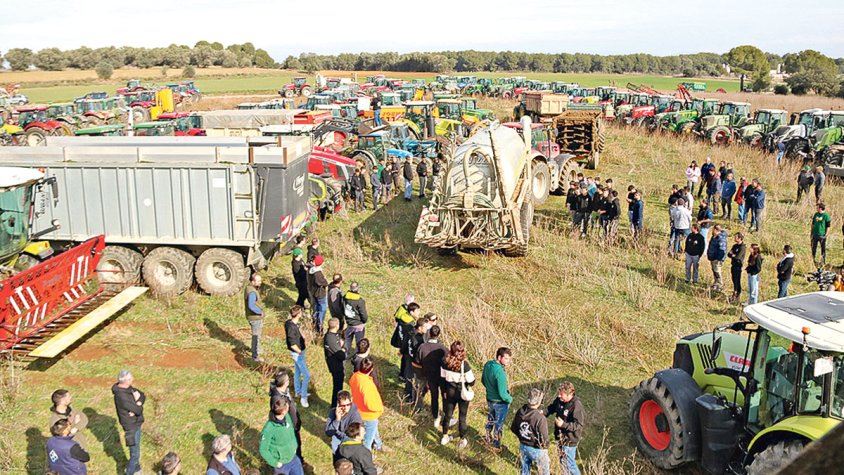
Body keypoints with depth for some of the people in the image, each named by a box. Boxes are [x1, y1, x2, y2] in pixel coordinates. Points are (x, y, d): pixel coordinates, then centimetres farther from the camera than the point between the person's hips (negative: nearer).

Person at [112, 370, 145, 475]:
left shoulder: (128, 388, -6)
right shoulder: (122, 397, -33)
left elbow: (143, 395, 0)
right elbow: (139, 411, -29)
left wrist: (137, 404, -19)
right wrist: (138, 402, -11)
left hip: (135, 423, 9)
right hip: (132, 426, -9)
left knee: (135, 449, 28)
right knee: (135, 453, 1)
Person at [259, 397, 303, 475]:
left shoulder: (287, 416, -13)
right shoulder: (268, 429, -31)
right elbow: (263, 450, -19)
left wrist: (294, 446, 7)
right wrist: (275, 463, -14)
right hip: (281, 464, -6)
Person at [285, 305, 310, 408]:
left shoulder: (290, 322, -3)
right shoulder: (292, 327, -31)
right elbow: (293, 345, -27)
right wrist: (300, 352, -15)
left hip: (297, 352, 9)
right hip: (297, 353, -9)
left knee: (297, 372, 25)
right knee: (306, 375, -3)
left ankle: (298, 391, 42)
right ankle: (303, 397, 5)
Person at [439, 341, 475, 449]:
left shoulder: (445, 362, -13)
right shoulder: (464, 364, -25)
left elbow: (443, 378, 0)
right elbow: (471, 382, -19)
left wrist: (444, 391, 13)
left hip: (450, 392, 4)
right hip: (462, 393, -3)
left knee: (447, 414, 21)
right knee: (462, 416, 13)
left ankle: (445, 437, 36)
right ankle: (462, 441, 26)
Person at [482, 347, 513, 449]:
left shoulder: (487, 364, -10)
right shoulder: (500, 372, -34)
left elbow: (483, 380, 7)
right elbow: (502, 394, -28)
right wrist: (510, 399, -9)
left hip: (489, 399, 7)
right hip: (500, 403, -7)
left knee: (490, 421, 27)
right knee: (498, 425, 15)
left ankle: (488, 440, 47)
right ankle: (496, 446, 33)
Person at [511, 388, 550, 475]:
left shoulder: (520, 412, -12)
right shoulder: (540, 418, -32)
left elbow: (513, 429, 1)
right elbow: (544, 438, -25)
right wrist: (545, 447, -3)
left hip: (523, 446, 6)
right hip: (536, 449, -6)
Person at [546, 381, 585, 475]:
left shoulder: (576, 406, -28)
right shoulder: (559, 400, -6)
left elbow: (579, 425, -25)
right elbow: (552, 407, 14)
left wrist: (564, 424, -34)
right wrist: (544, 412, -5)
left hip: (569, 440, -7)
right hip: (560, 437, 7)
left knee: (569, 464, 6)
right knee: (562, 461, 24)